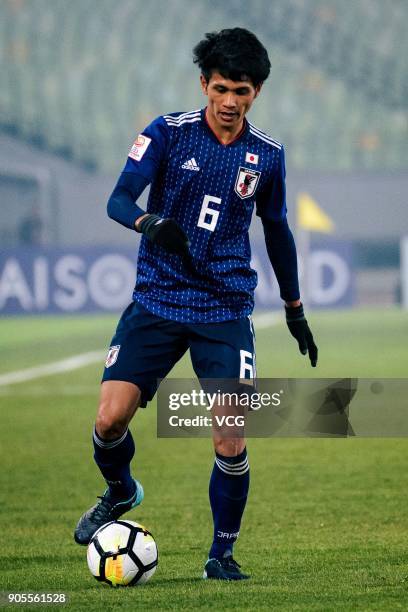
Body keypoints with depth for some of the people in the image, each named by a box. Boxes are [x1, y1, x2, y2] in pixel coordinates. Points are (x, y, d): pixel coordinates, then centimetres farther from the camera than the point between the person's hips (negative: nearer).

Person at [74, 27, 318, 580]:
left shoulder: (267, 155, 5)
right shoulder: (168, 133, -3)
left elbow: (276, 229, 19)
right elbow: (119, 199, -13)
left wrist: (295, 309, 24)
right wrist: (152, 224, -35)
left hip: (226, 311, 1)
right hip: (156, 302, -1)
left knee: (231, 443, -9)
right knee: (110, 419, -13)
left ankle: (222, 554, 11)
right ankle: (120, 494, 21)